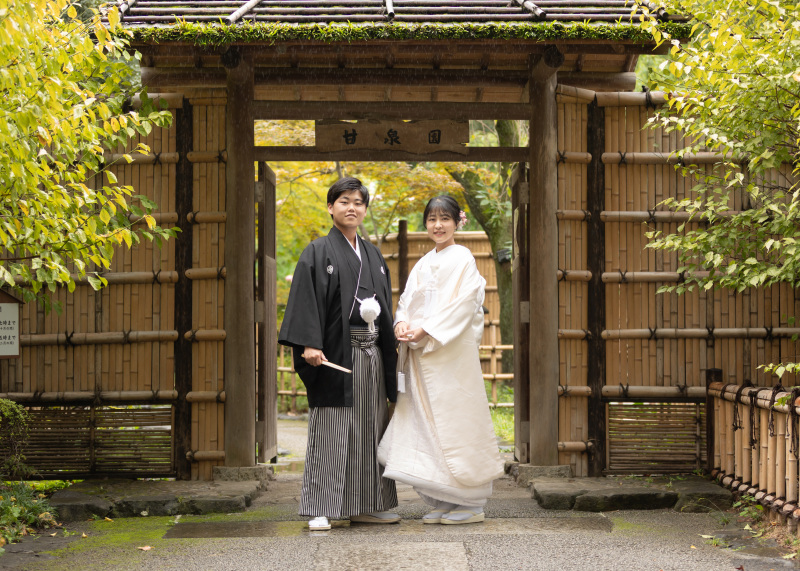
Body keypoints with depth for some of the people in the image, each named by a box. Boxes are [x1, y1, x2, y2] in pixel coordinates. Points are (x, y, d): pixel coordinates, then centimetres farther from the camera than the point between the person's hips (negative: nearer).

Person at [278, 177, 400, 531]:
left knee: (369, 428, 9)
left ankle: (366, 506, 16)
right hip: (336, 352, -6)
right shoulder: (318, 253, -2)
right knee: (330, 429, -6)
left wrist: (390, 348, 14)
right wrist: (309, 345, -23)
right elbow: (306, 300, -12)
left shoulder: (373, 256, 17)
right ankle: (321, 508, -1)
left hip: (372, 352, 6)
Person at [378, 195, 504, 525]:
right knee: (425, 422, 5)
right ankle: (440, 502, 12)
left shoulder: (462, 259, -4)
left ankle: (470, 503, 2)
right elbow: (408, 298, 16)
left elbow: (462, 304, -13)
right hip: (420, 353, 7)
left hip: (452, 352, -7)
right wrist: (402, 323, -6)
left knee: (454, 420, -6)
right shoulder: (424, 263, 18)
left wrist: (425, 330, -18)